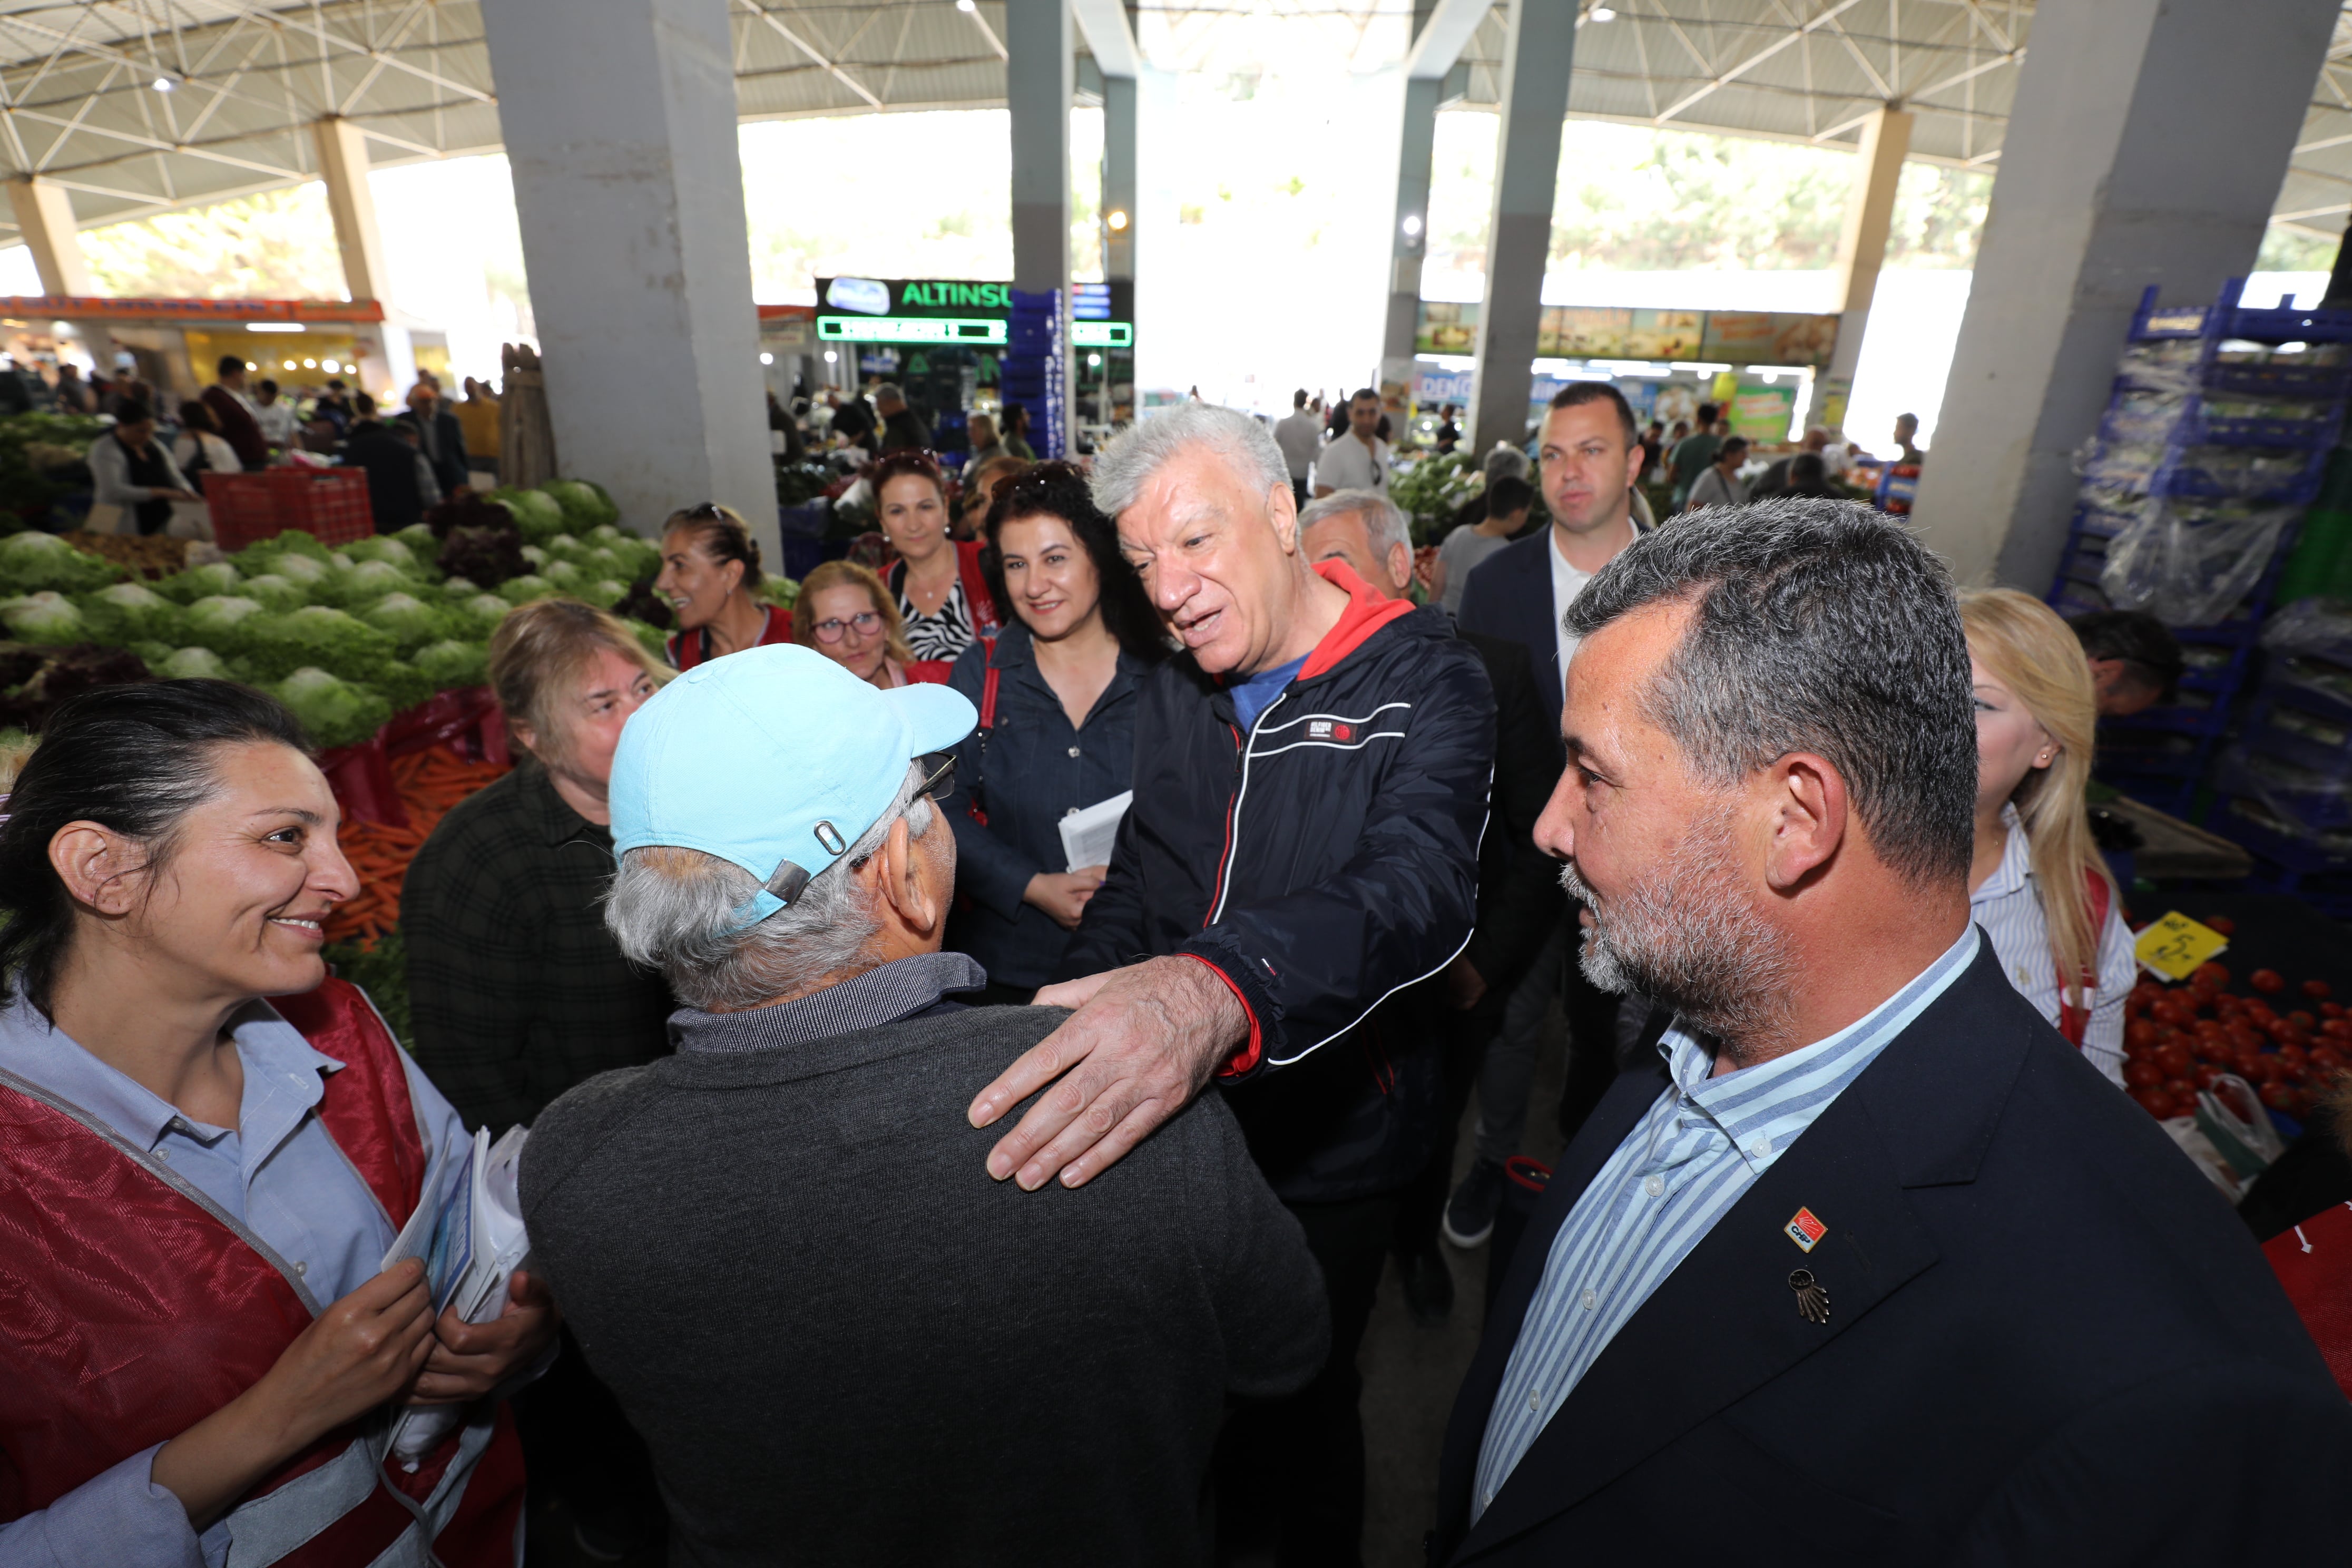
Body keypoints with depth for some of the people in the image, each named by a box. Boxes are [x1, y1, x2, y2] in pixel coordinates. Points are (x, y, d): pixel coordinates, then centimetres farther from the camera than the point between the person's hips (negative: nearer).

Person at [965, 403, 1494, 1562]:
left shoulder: (1423, 685, -18)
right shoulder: (1169, 695, 0)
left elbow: (1419, 887, -36)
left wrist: (1220, 990, -54)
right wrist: (1073, 1018, -4)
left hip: (1330, 1141, -5)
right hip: (1174, 1121, 5)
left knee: (1307, 1397, 16)